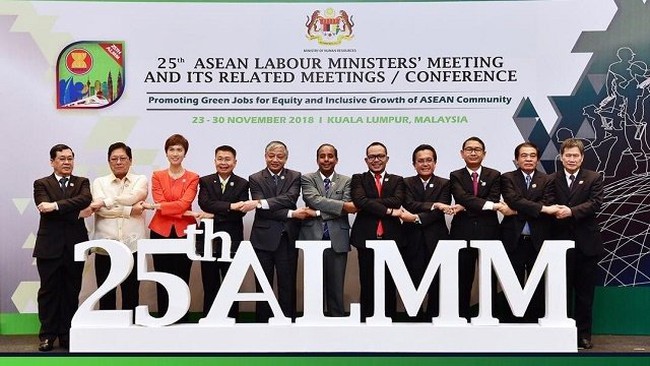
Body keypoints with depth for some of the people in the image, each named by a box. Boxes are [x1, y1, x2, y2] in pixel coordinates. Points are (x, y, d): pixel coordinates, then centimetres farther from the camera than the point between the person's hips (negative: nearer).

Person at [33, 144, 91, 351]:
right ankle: (47, 335, 16)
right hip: (49, 246, -1)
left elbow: (85, 199, -13)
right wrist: (75, 211, -15)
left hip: (75, 246, 1)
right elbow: (45, 208, -12)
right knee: (49, 291, 6)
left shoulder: (82, 183, 9)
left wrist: (56, 206, -21)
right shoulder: (41, 184, 6)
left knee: (71, 292, 7)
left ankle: (67, 335, 17)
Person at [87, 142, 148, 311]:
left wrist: (104, 202, -8)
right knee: (106, 296, 5)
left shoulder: (141, 180, 9)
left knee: (131, 295, 6)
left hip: (132, 245, -1)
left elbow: (132, 197, -12)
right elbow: (101, 209, -6)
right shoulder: (99, 182, 11)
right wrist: (130, 210, -12)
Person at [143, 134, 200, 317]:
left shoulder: (193, 178, 5)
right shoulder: (157, 176, 9)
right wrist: (184, 213, -15)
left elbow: (184, 204, -9)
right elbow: (160, 202, -3)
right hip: (161, 232, 1)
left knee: (182, 281, 1)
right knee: (162, 281, 4)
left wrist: (155, 206, -16)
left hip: (184, 233, -1)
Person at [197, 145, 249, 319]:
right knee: (210, 288, 8)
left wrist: (213, 215, -14)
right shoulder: (205, 181, 6)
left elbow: (240, 211, -9)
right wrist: (230, 206, -22)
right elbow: (204, 203, -12)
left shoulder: (242, 184, 3)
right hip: (209, 241, 1)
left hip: (232, 241, -1)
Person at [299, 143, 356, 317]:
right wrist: (342, 206, -19)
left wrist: (318, 212, -11)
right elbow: (315, 200, -11)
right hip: (313, 238, -1)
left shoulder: (346, 181, 10)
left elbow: (348, 208, -3)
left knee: (336, 288, 4)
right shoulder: (307, 179, 6)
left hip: (337, 239, 1)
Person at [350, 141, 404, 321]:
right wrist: (389, 211, -13)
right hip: (366, 238, -1)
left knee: (390, 286, 7)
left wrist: (369, 203, -13)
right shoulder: (358, 179, 7)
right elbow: (360, 201, -12)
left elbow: (397, 201, -9)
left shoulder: (397, 180, 12)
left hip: (391, 238, 1)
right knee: (367, 285, 5)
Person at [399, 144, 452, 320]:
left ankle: (433, 318, 15)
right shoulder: (406, 183, 8)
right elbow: (409, 204, -9)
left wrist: (417, 218, -17)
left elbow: (440, 211, -6)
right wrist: (433, 205, -18)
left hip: (436, 240, 0)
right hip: (413, 241, 0)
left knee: (436, 285, 3)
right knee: (414, 284, 1)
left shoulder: (444, 184, 7)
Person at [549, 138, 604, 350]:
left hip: (586, 243, 0)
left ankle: (583, 334, 17)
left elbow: (595, 203, -11)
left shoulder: (594, 178, 4)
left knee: (585, 292, 7)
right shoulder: (552, 180, 8)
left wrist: (571, 211, -24)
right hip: (560, 241, 1)